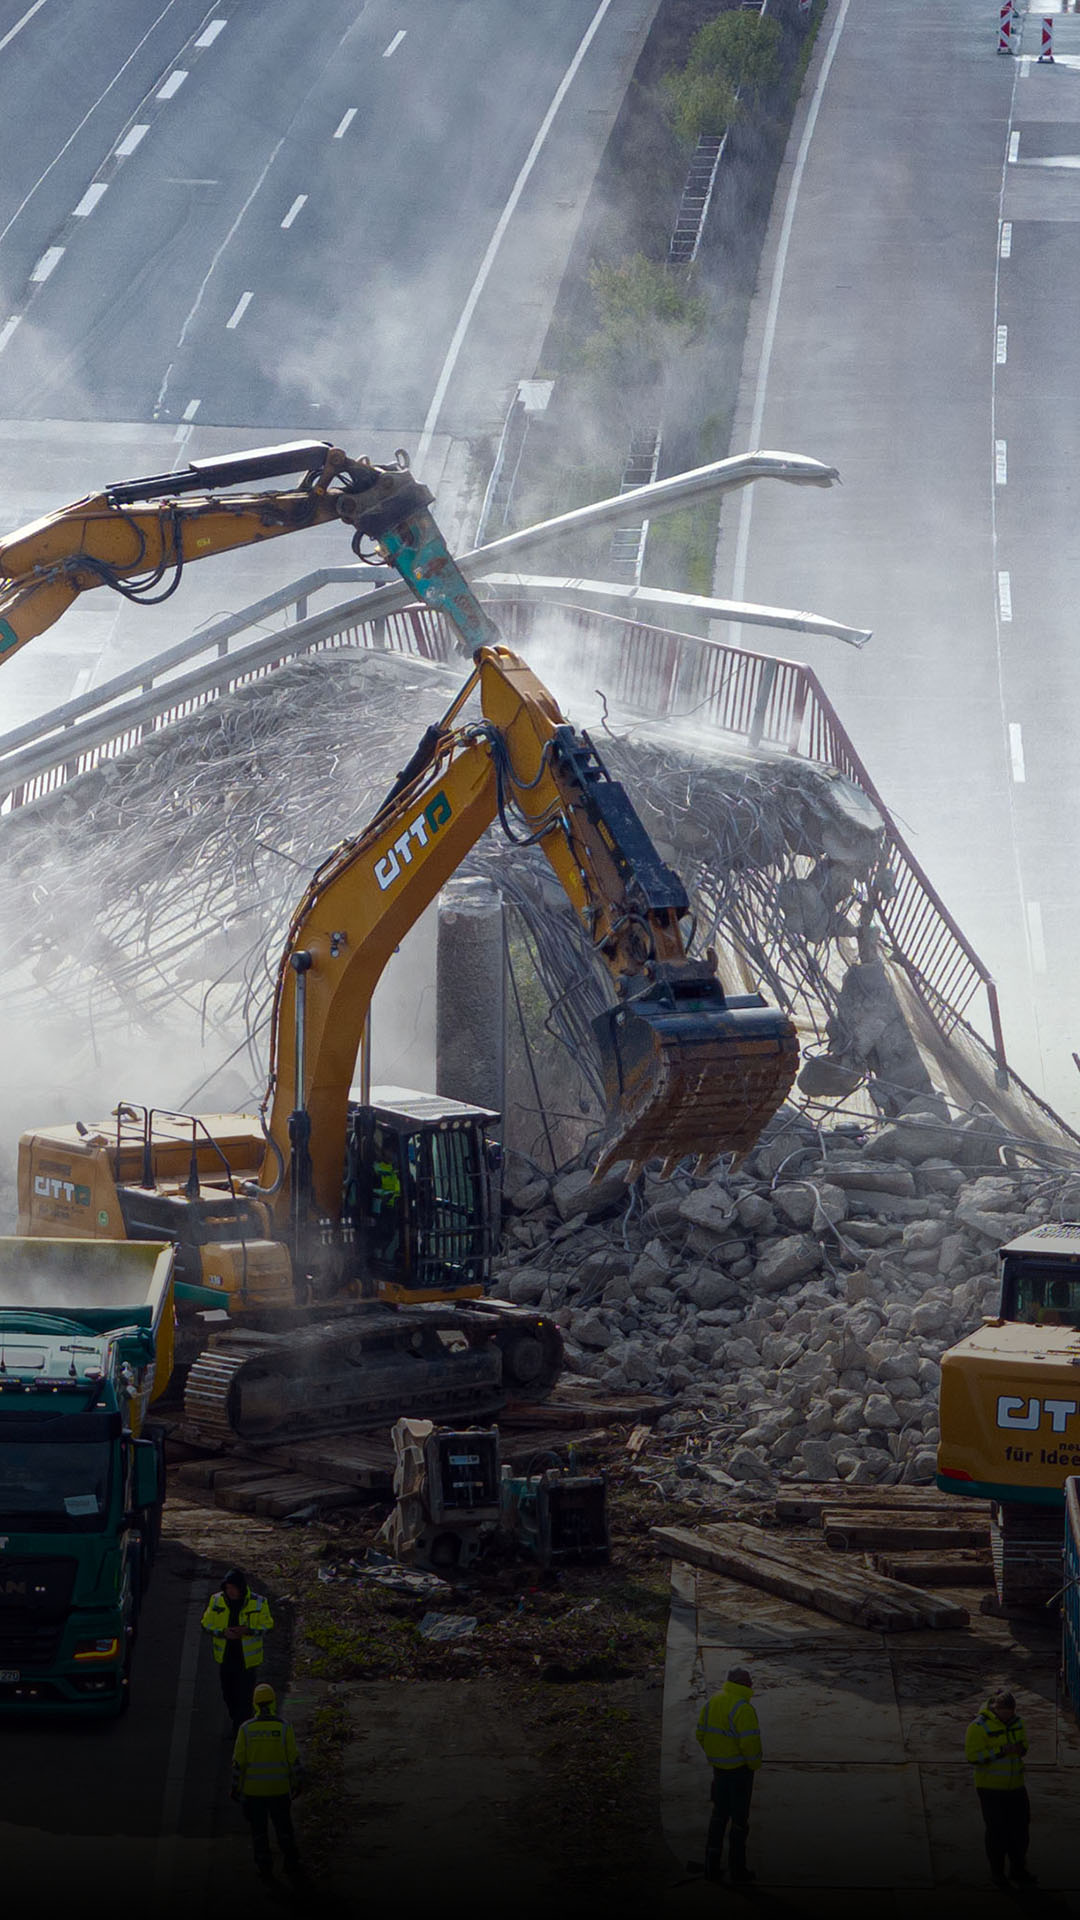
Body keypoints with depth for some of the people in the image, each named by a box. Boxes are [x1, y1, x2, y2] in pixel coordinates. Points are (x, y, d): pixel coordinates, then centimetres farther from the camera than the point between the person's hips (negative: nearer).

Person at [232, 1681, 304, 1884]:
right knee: (284, 1828, 14)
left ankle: (264, 1868, 18)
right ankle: (292, 1867, 19)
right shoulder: (284, 1727, -11)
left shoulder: (246, 1729, -9)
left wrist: (236, 1787, 4)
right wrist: (298, 1783, 6)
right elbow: (294, 1759, -6)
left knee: (259, 1829, 13)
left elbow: (238, 1762, -6)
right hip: (279, 1789, 0)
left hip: (253, 1789, 0)